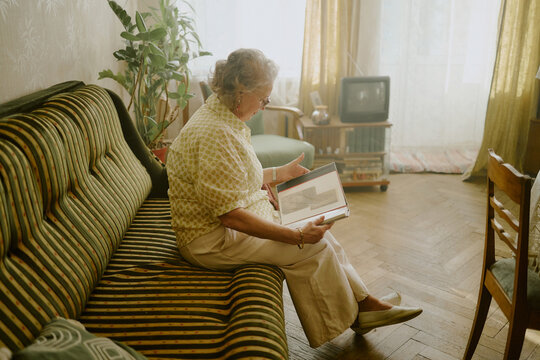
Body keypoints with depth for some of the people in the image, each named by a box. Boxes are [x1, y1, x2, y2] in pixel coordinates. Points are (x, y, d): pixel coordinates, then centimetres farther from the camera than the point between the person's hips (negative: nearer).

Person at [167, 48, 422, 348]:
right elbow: (230, 215, -30)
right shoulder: (214, 134, -28)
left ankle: (364, 302, 16)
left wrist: (280, 173, 23)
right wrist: (298, 237, -27)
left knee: (317, 231, 6)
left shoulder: (223, 117, 5)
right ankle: (351, 315, 14)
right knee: (312, 247, -10)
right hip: (213, 240, -10)